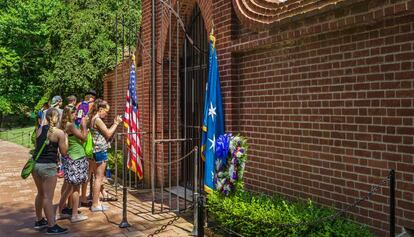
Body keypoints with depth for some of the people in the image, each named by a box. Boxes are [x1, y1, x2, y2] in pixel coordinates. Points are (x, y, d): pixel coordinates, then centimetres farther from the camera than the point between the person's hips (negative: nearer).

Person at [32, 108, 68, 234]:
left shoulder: (40, 129, 8)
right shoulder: (59, 132, -9)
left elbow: (38, 145, 17)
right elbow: (64, 152, -5)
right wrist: (66, 137, 6)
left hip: (35, 164, 7)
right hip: (48, 166, -7)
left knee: (40, 193, 21)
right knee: (48, 197, -3)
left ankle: (39, 220, 32)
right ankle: (52, 226, 2)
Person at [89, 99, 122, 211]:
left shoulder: (93, 119, 14)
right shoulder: (97, 120, -15)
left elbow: (105, 133, 15)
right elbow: (108, 134, -12)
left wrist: (115, 123, 12)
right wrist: (116, 123, -4)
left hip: (98, 150, 10)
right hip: (101, 150, -10)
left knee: (99, 177, 15)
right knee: (99, 178, -4)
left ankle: (96, 202, 22)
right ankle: (95, 204, 2)